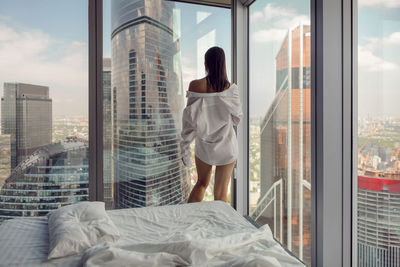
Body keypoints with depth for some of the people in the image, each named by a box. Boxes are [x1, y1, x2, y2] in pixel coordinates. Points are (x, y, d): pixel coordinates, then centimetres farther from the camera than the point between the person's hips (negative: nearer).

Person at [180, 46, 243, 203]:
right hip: (226, 146, -1)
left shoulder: (195, 86, -12)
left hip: (203, 145, 2)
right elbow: (236, 118, -3)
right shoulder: (231, 88, -14)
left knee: (201, 184, 25)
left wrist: (185, 148, -2)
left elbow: (189, 119, -9)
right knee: (221, 193, 11)